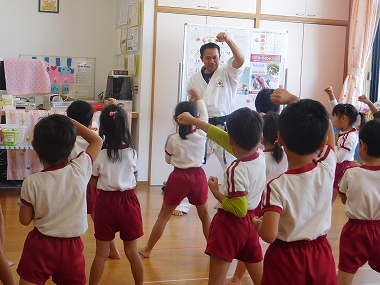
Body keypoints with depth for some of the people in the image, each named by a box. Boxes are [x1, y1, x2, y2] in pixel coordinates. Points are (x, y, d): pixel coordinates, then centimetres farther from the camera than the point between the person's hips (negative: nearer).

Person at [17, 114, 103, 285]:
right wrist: (72, 123, 3)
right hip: (72, 247, 2)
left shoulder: (31, 183, -17)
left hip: (40, 245, -1)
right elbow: (97, 140, 3)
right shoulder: (80, 170, -15)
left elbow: (25, 220, -4)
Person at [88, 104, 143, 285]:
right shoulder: (131, 152, -7)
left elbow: (93, 185, -2)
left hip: (106, 202, -1)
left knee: (101, 253, 10)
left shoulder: (99, 155, -11)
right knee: (132, 252, 13)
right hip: (128, 201, 1)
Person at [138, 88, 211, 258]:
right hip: (198, 176, 2)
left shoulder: (172, 139, -9)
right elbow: (204, 115, 11)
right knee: (204, 214, 20)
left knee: (164, 215, 8)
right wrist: (198, 98, 23)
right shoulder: (202, 134, -7)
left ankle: (147, 250, 14)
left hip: (179, 177, -1)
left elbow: (168, 160, 4)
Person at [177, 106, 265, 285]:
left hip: (230, 224, -8)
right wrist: (192, 120, 10)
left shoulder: (235, 170, -26)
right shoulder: (260, 156, -5)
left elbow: (239, 209, -23)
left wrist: (215, 191, -12)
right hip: (251, 222, 8)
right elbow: (222, 137, 3)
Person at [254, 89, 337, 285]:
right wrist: (292, 99, 1)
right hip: (321, 256, 4)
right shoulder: (328, 168, -13)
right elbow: (326, 126, 2)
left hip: (286, 259, -3)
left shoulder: (277, 186, -25)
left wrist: (256, 223, -7)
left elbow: (268, 235, -29)